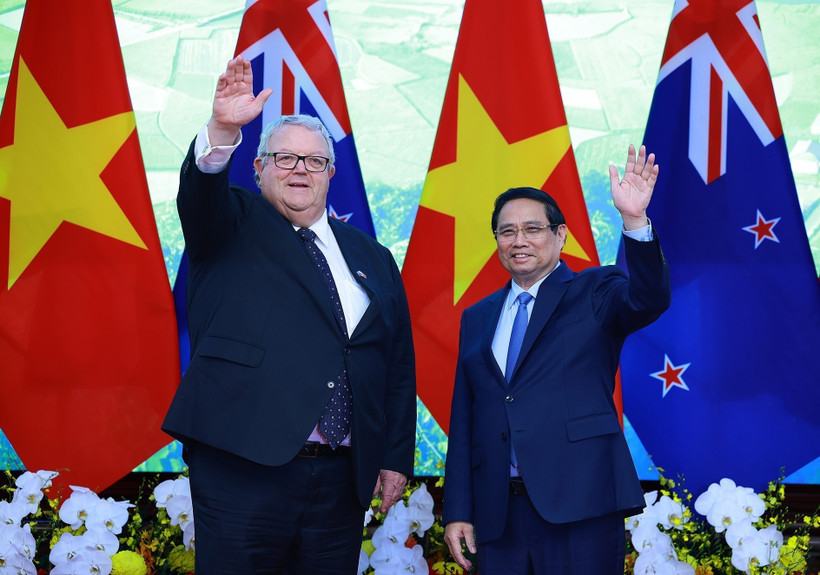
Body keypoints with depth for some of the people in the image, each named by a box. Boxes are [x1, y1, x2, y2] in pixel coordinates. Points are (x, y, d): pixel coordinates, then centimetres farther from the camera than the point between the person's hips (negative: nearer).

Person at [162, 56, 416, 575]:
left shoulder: (373, 259, 16)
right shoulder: (235, 226, 9)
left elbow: (399, 368, 14)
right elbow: (200, 195, -16)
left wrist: (396, 459, 8)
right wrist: (223, 131, -35)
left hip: (343, 481, 4)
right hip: (244, 469, -3)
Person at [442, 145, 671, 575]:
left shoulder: (594, 294, 5)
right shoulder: (477, 319, 16)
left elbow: (649, 299, -18)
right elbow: (463, 421, 13)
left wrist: (635, 220, -32)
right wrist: (458, 511, 8)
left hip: (581, 507, -4)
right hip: (497, 514, 4)